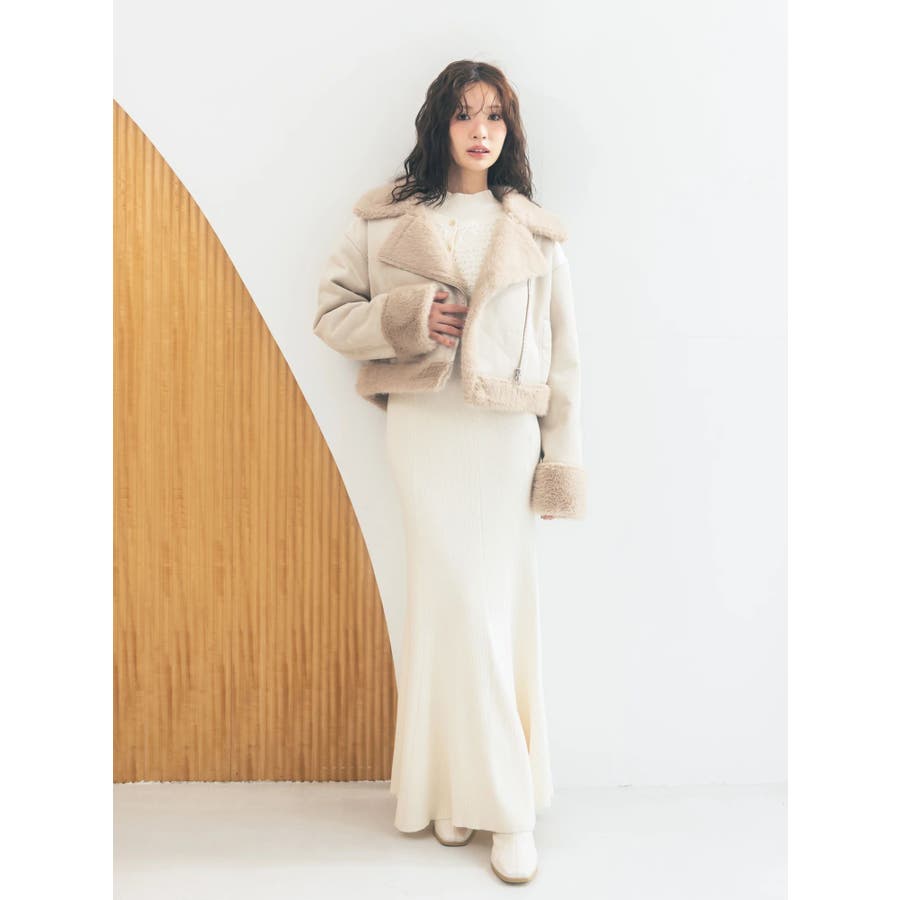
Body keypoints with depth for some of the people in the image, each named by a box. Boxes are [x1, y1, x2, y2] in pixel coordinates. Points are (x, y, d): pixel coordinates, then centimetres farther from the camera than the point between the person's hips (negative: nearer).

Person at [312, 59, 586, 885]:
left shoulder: (535, 234, 10)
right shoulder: (383, 219, 7)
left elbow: (562, 355, 8)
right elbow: (331, 313, 8)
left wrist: (563, 462, 2)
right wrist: (405, 317, -11)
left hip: (507, 434, 1)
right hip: (424, 429, -1)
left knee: (497, 607, 2)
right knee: (459, 605, -2)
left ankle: (460, 791, 18)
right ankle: (505, 801, 14)